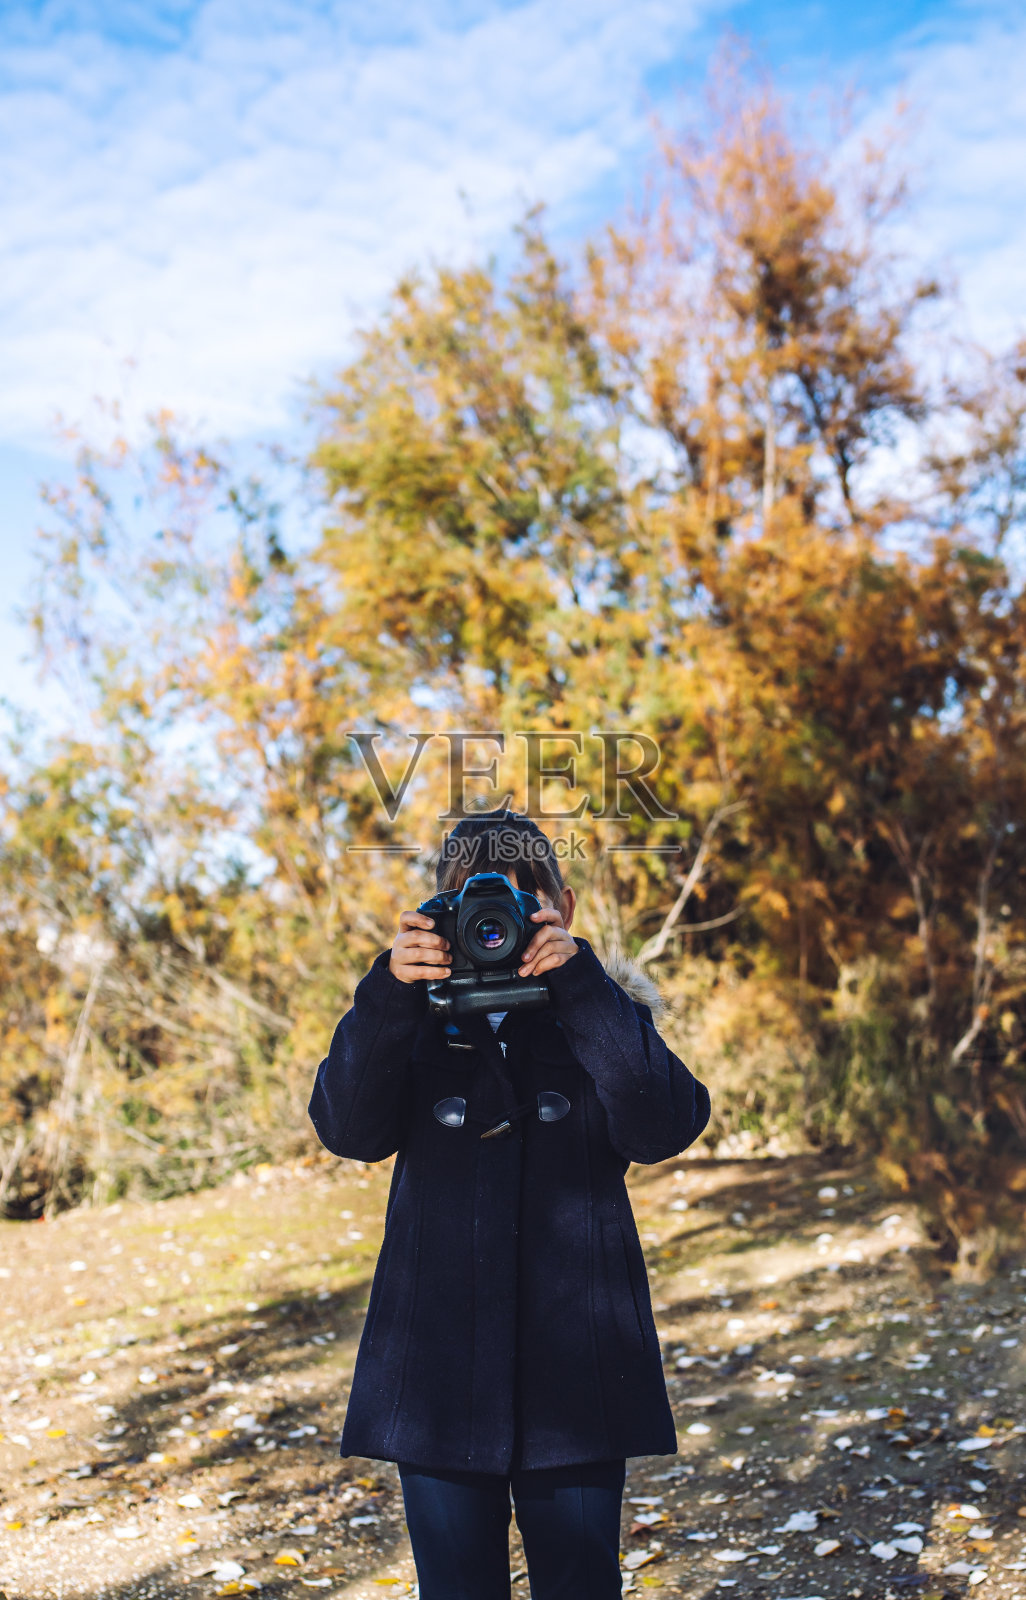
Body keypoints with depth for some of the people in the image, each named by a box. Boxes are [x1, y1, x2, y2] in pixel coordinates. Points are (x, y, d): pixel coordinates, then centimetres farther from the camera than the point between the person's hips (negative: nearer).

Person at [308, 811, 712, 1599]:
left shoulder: (600, 1016, 2)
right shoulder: (418, 1022, 3)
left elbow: (665, 1128, -16)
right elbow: (350, 1129, -12)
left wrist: (580, 983, -24)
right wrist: (388, 994, -26)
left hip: (575, 1367, -1)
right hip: (439, 1368, 1)